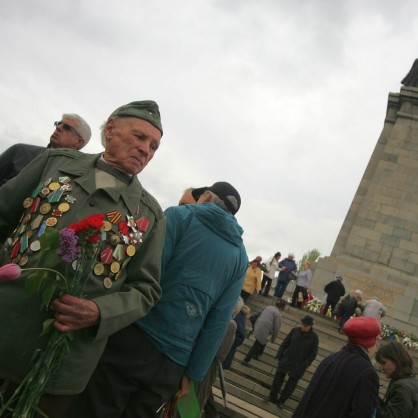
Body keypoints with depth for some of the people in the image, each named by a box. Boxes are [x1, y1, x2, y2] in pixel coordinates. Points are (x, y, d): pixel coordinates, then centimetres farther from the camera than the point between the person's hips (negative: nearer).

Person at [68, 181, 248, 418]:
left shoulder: (180, 216, 1)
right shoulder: (240, 257, 13)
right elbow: (219, 322, 6)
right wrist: (193, 373, 8)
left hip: (134, 339, -4)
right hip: (173, 362, 4)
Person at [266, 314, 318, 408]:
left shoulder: (314, 337, -9)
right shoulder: (295, 330, -4)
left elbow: (313, 353, -7)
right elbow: (285, 343, 3)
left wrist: (304, 365, -15)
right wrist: (279, 354, -5)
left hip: (298, 366, -2)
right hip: (286, 360, 2)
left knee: (291, 384, 8)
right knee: (278, 378, 7)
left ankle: (281, 401, 25)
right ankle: (272, 397, 23)